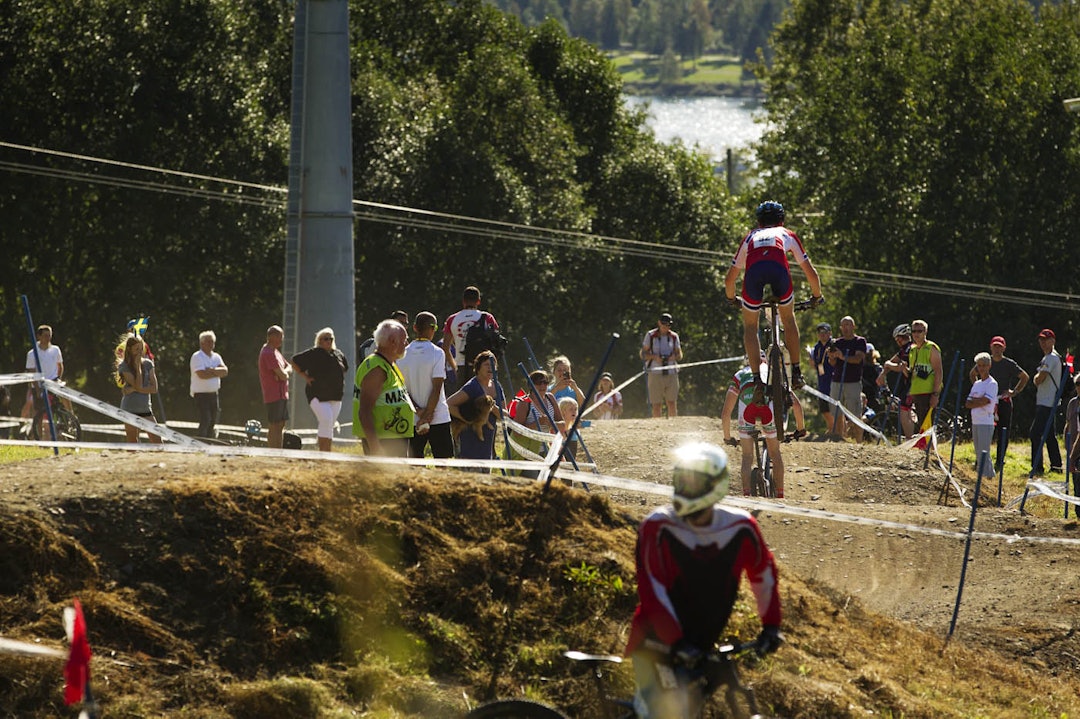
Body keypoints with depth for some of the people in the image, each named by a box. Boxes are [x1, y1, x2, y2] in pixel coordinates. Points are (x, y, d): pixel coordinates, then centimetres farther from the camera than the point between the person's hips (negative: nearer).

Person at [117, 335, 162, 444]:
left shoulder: (147, 364, 6)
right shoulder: (124, 366, -6)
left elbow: (154, 388, -1)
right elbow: (138, 386, -15)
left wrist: (134, 389, -13)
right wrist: (137, 365, -10)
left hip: (145, 408, 3)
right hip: (130, 409, -3)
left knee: (158, 442, -5)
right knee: (133, 447, 0)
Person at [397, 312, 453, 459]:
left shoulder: (402, 355, 2)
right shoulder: (437, 353, -9)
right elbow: (436, 389, -13)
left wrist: (418, 411, -4)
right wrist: (427, 417, -10)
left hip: (412, 419, 3)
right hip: (439, 418, -3)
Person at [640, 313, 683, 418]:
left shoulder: (674, 336, 10)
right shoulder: (650, 335, 3)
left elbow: (679, 355, 13)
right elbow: (642, 354, 5)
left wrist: (675, 356, -10)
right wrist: (654, 357, -13)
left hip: (671, 373, 2)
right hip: (655, 373, -2)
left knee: (672, 403, -6)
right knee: (657, 405, -4)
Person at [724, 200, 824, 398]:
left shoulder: (751, 237, 40)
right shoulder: (787, 235, 37)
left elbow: (729, 279, 44)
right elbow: (811, 273, 40)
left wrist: (731, 299, 63)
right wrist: (817, 296, 58)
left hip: (754, 270, 0)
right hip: (779, 268, 0)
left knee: (750, 326, 19)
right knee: (788, 318, 27)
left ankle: (758, 381, 6)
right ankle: (796, 372, 25)